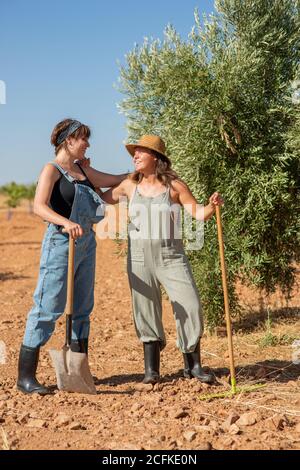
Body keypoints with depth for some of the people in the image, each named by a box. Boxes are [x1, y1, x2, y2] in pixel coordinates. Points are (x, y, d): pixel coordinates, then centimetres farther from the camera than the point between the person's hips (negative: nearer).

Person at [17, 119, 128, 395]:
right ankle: (25, 376, -1)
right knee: (48, 308, -8)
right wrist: (66, 223, -36)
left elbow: (115, 181, 27)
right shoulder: (52, 170, -6)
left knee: (83, 308, 10)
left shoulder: (82, 170, 17)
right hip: (61, 242, -8)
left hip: (86, 244, 8)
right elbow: (39, 206, -21)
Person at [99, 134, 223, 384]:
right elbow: (102, 198, 18)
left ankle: (193, 366, 12)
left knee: (190, 308, -5)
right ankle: (151, 368, 19)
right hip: (140, 258, 2)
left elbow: (198, 213, -5)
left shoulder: (174, 185, -3)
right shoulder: (130, 186, 5)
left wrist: (212, 206, -24)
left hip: (171, 257, -2)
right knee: (146, 312, 6)